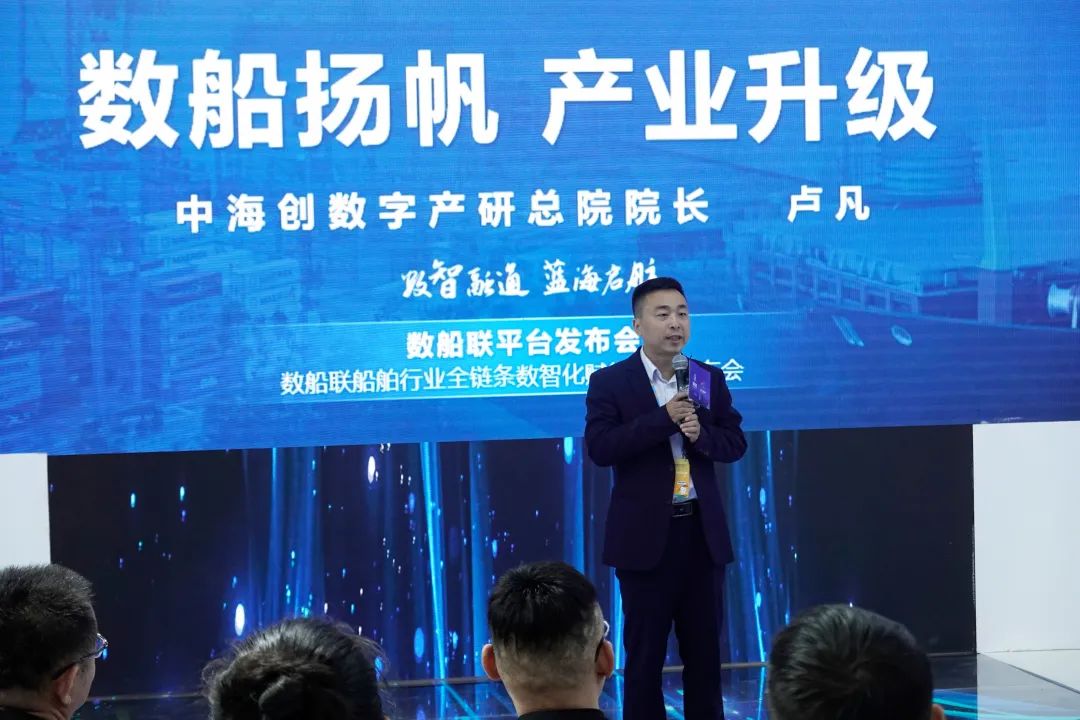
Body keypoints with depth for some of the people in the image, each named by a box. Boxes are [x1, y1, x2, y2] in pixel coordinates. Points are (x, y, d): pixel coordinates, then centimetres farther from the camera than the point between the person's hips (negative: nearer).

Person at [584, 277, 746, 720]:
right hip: (646, 535, -3)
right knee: (644, 655, 5)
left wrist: (701, 434, -14)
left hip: (703, 532, 4)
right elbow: (600, 447, -15)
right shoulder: (609, 382, -4)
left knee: (705, 651, 10)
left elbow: (735, 443, 7)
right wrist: (664, 417, -21)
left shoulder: (710, 379, 8)